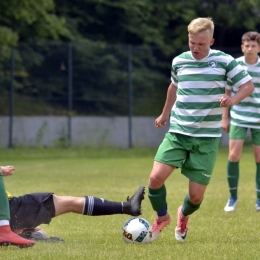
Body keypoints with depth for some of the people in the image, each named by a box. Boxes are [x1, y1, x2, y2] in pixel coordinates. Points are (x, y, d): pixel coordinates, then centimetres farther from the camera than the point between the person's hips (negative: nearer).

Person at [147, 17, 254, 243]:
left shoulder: (224, 61, -6)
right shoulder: (179, 61, 3)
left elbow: (248, 85, 0)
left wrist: (233, 99, -21)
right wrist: (165, 114, 35)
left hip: (207, 137, -2)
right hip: (177, 133, 2)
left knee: (196, 195, -2)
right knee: (156, 177, -16)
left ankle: (183, 216, 36)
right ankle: (162, 218, 14)